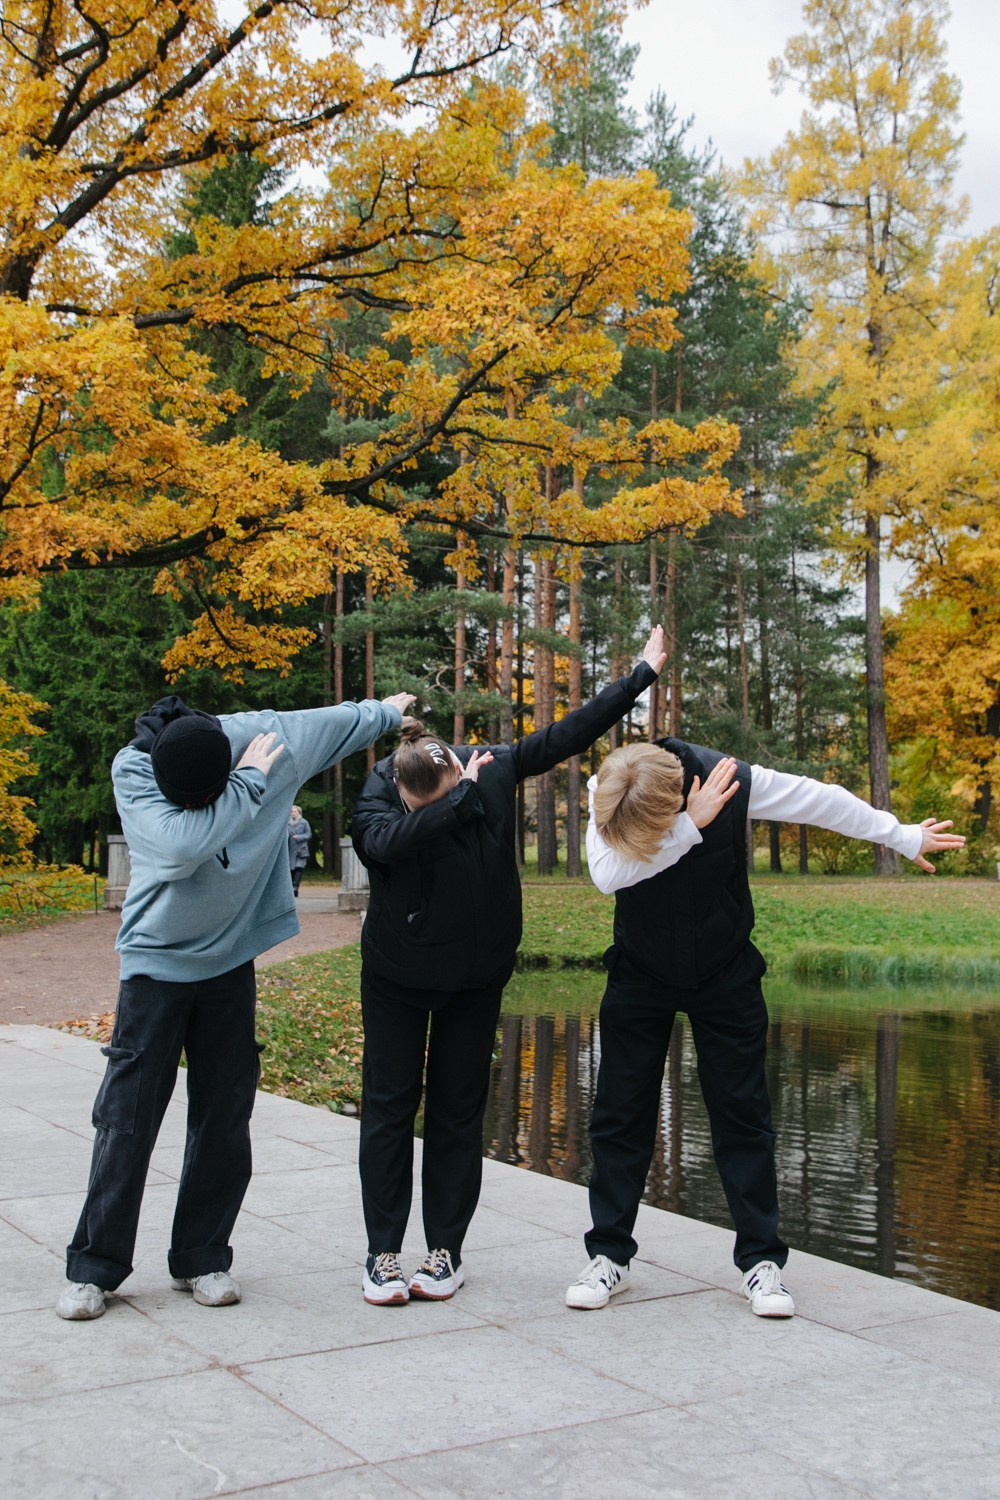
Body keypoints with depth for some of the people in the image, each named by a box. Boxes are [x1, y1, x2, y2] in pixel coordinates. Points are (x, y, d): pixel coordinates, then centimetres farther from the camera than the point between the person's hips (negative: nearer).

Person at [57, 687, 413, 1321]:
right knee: (127, 1119, -4)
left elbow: (331, 722, 8)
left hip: (232, 960, 3)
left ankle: (203, 1258, 19)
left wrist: (387, 710, 23)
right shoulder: (132, 770, -21)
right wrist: (250, 783, -27)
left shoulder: (264, 737, -12)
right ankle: (94, 1267, 8)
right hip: (157, 961, -3)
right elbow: (181, 848, -36)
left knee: (224, 1118, 6)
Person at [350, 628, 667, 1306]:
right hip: (396, 976, -1)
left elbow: (570, 733, -3)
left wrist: (644, 673, 2)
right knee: (390, 1107, 2)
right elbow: (388, 842, -41)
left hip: (476, 976, 2)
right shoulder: (377, 796, -18)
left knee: (459, 1111, 6)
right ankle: (384, 1252, 11)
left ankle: (447, 1250, 15)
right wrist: (461, 796, -37)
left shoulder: (493, 768, -12)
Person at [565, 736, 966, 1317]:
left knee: (742, 1116, 2)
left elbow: (825, 802, -11)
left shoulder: (733, 781, -26)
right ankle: (609, 1255, 12)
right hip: (641, 975, 1)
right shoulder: (604, 791, -22)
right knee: (620, 1115, 1)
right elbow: (606, 873, -37)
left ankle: (763, 1259, 12)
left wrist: (904, 837, 0)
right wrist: (690, 826, -40)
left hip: (725, 975, -1)